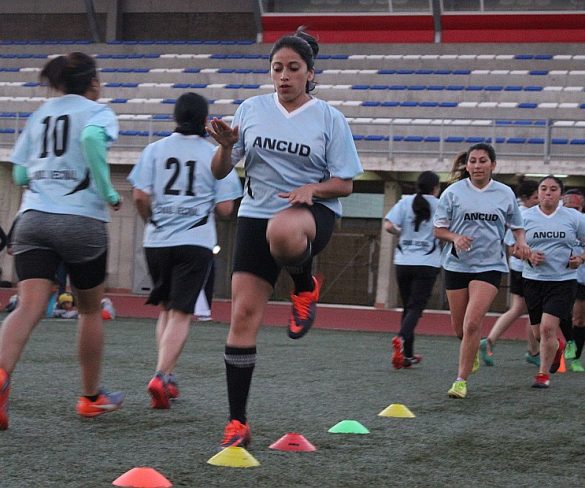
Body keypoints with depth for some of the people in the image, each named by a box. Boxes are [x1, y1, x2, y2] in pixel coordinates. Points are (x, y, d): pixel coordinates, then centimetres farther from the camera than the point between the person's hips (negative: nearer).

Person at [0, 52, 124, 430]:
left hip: (33, 217, 3)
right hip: (83, 220, -3)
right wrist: (108, 192, -14)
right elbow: (91, 137, -21)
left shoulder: (40, 115, 18)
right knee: (90, 310, 15)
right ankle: (92, 397, 26)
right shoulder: (97, 112, 3)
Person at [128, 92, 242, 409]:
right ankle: (161, 376, -19)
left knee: (165, 309, 17)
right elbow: (225, 208, -3)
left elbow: (139, 195, -4)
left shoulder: (156, 149, 3)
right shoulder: (215, 155, 0)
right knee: (180, 313, -3)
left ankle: (167, 377, 14)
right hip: (195, 242, -2)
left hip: (157, 241, 2)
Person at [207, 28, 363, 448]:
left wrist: (313, 188, -19)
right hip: (256, 215, 3)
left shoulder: (329, 119, 0)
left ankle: (306, 284, -7)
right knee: (244, 314, -7)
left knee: (284, 234, -43)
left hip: (313, 212, -3)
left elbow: (345, 184, 1)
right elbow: (220, 172, 7)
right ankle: (238, 423, 2)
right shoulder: (252, 110, 6)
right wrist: (226, 147, -14)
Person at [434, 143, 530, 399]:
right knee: (459, 327, 10)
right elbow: (439, 228, 3)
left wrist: (521, 242, -6)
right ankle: (473, 353, 45)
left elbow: (517, 226, 15)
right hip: (457, 264, 2)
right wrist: (455, 237, -17)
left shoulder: (505, 194, 3)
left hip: (489, 265, -1)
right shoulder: (454, 192, 0)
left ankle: (461, 380, -6)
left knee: (472, 323, -16)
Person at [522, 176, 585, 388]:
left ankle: (544, 374, -2)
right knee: (539, 334, 10)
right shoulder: (526, 217, 2)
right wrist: (528, 255, -12)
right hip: (533, 280, 2)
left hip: (563, 281, -2)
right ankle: (558, 346, 46)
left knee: (548, 327, -17)